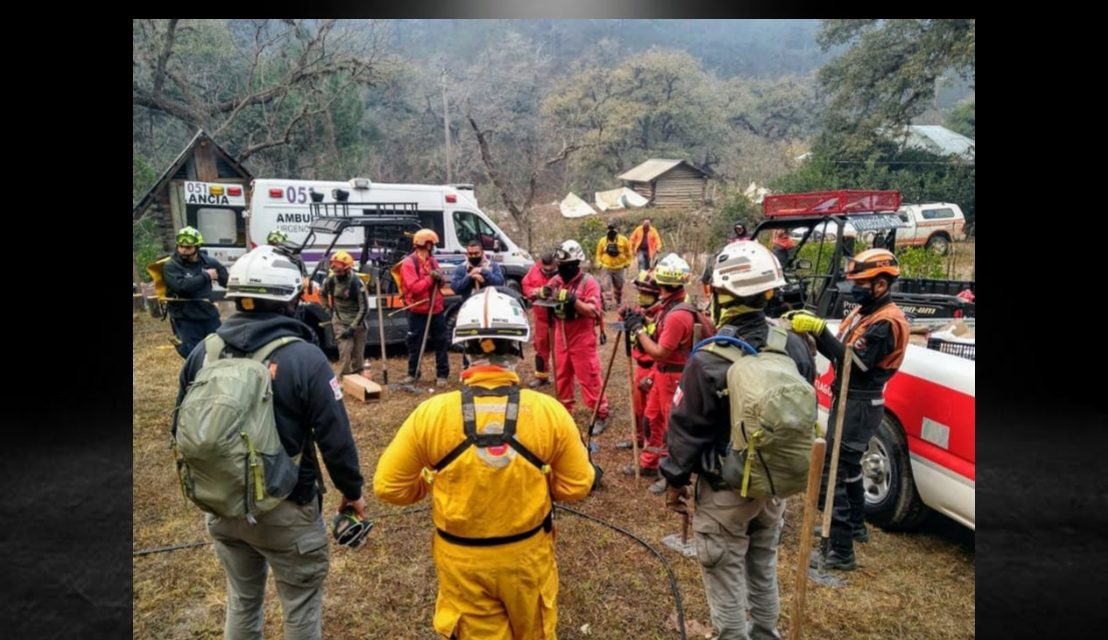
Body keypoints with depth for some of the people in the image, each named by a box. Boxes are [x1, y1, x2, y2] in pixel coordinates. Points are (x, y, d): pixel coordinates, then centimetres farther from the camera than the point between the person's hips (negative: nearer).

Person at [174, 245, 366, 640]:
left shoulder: (203, 352, -4)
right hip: (284, 510, -5)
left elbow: (183, 429, 5)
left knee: (242, 600, 27)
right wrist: (352, 490, -2)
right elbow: (335, 438, -18)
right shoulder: (305, 357, -21)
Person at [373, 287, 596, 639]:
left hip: (461, 560, 0)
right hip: (527, 554, 1)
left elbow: (389, 486, -9)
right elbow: (577, 485, -7)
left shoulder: (430, 414, -19)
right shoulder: (550, 411, -19)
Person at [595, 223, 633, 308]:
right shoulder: (602, 241, -2)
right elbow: (599, 253, 7)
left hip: (619, 267, 1)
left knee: (619, 285, 17)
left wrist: (627, 262, 3)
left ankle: (619, 301, 38)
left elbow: (628, 252, 5)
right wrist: (599, 263, 0)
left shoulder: (623, 240, -5)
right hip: (607, 267, -1)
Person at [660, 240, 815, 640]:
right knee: (764, 567, 25)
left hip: (725, 489, -6)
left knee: (726, 576, 10)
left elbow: (687, 428, -16)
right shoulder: (795, 346, -5)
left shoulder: (710, 359, -24)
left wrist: (675, 479, -2)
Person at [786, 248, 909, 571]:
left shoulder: (887, 322, -19)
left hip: (860, 406, -10)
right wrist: (813, 327, -7)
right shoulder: (864, 311, 11)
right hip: (848, 400, 10)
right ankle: (856, 526, 44)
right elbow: (837, 350, 8)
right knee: (847, 466, 24)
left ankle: (841, 552, -3)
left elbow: (854, 362, -28)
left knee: (832, 474, -9)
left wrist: (819, 329, -32)